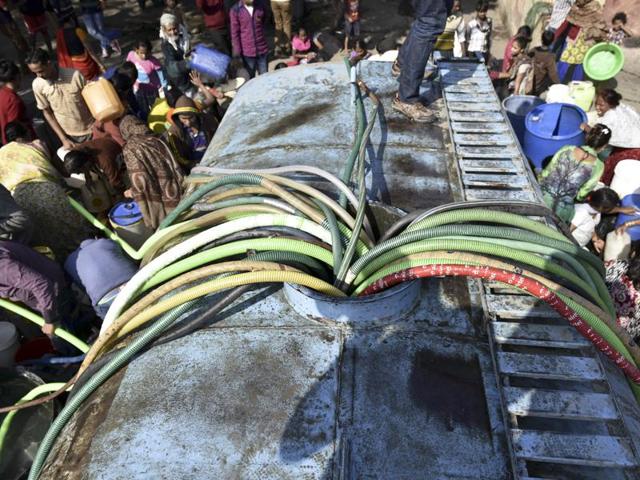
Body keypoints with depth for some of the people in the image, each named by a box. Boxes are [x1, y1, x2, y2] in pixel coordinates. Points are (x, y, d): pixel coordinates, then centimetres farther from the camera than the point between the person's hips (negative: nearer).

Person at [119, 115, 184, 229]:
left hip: (156, 201, -4)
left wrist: (133, 193, 4)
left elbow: (139, 180, -16)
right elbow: (176, 168, 3)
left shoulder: (130, 148, -6)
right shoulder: (157, 141, 7)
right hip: (173, 194, 4)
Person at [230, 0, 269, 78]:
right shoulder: (235, 10, -10)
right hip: (247, 51, -3)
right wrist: (237, 52, -8)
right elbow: (235, 33, -8)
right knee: (250, 78, 10)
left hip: (262, 49, 3)